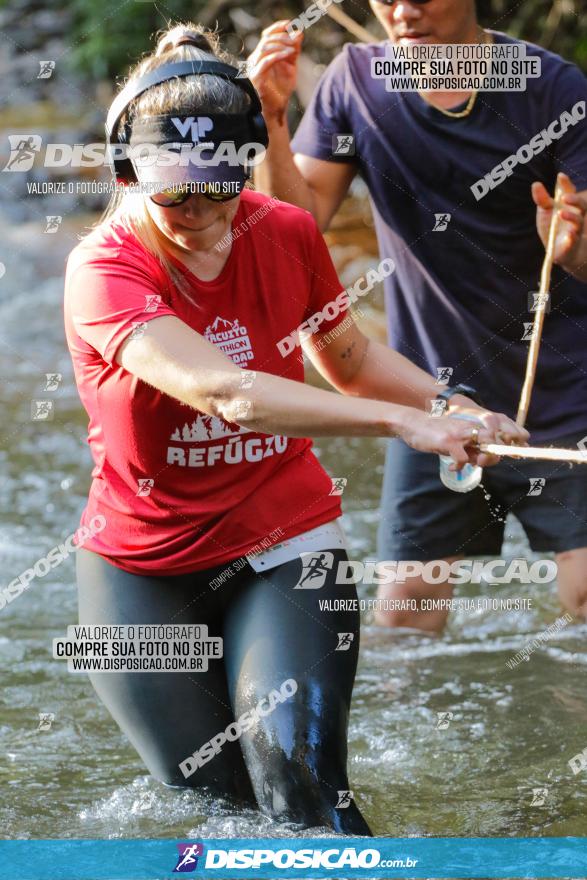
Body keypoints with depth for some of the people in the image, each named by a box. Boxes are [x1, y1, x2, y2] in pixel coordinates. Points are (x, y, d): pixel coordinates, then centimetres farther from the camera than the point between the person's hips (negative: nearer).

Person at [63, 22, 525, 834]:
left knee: (301, 789, -19)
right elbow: (225, 393, -36)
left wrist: (464, 412, -5)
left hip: (283, 545, 2)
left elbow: (349, 361, 13)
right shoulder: (106, 272, -21)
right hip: (145, 569, -2)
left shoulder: (287, 235, -5)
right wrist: (401, 422, -44)